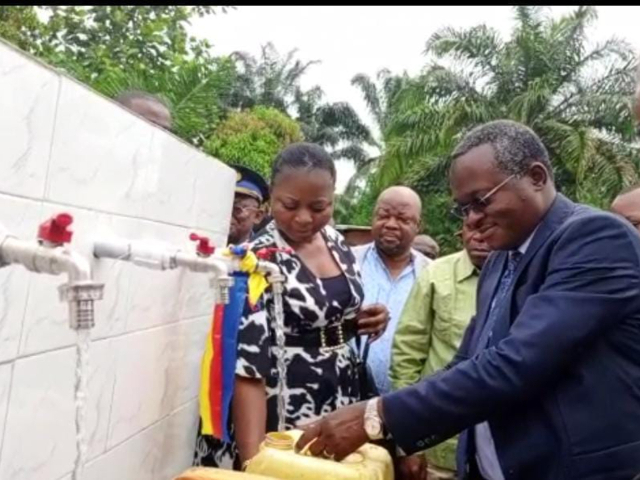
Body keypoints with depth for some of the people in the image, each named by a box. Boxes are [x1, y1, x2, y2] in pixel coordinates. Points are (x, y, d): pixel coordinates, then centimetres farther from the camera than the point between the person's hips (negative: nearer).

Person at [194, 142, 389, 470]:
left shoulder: (337, 242, 1)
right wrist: (252, 460, -32)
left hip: (339, 404, 6)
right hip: (282, 415, -6)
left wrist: (363, 321, -4)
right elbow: (248, 366, -24)